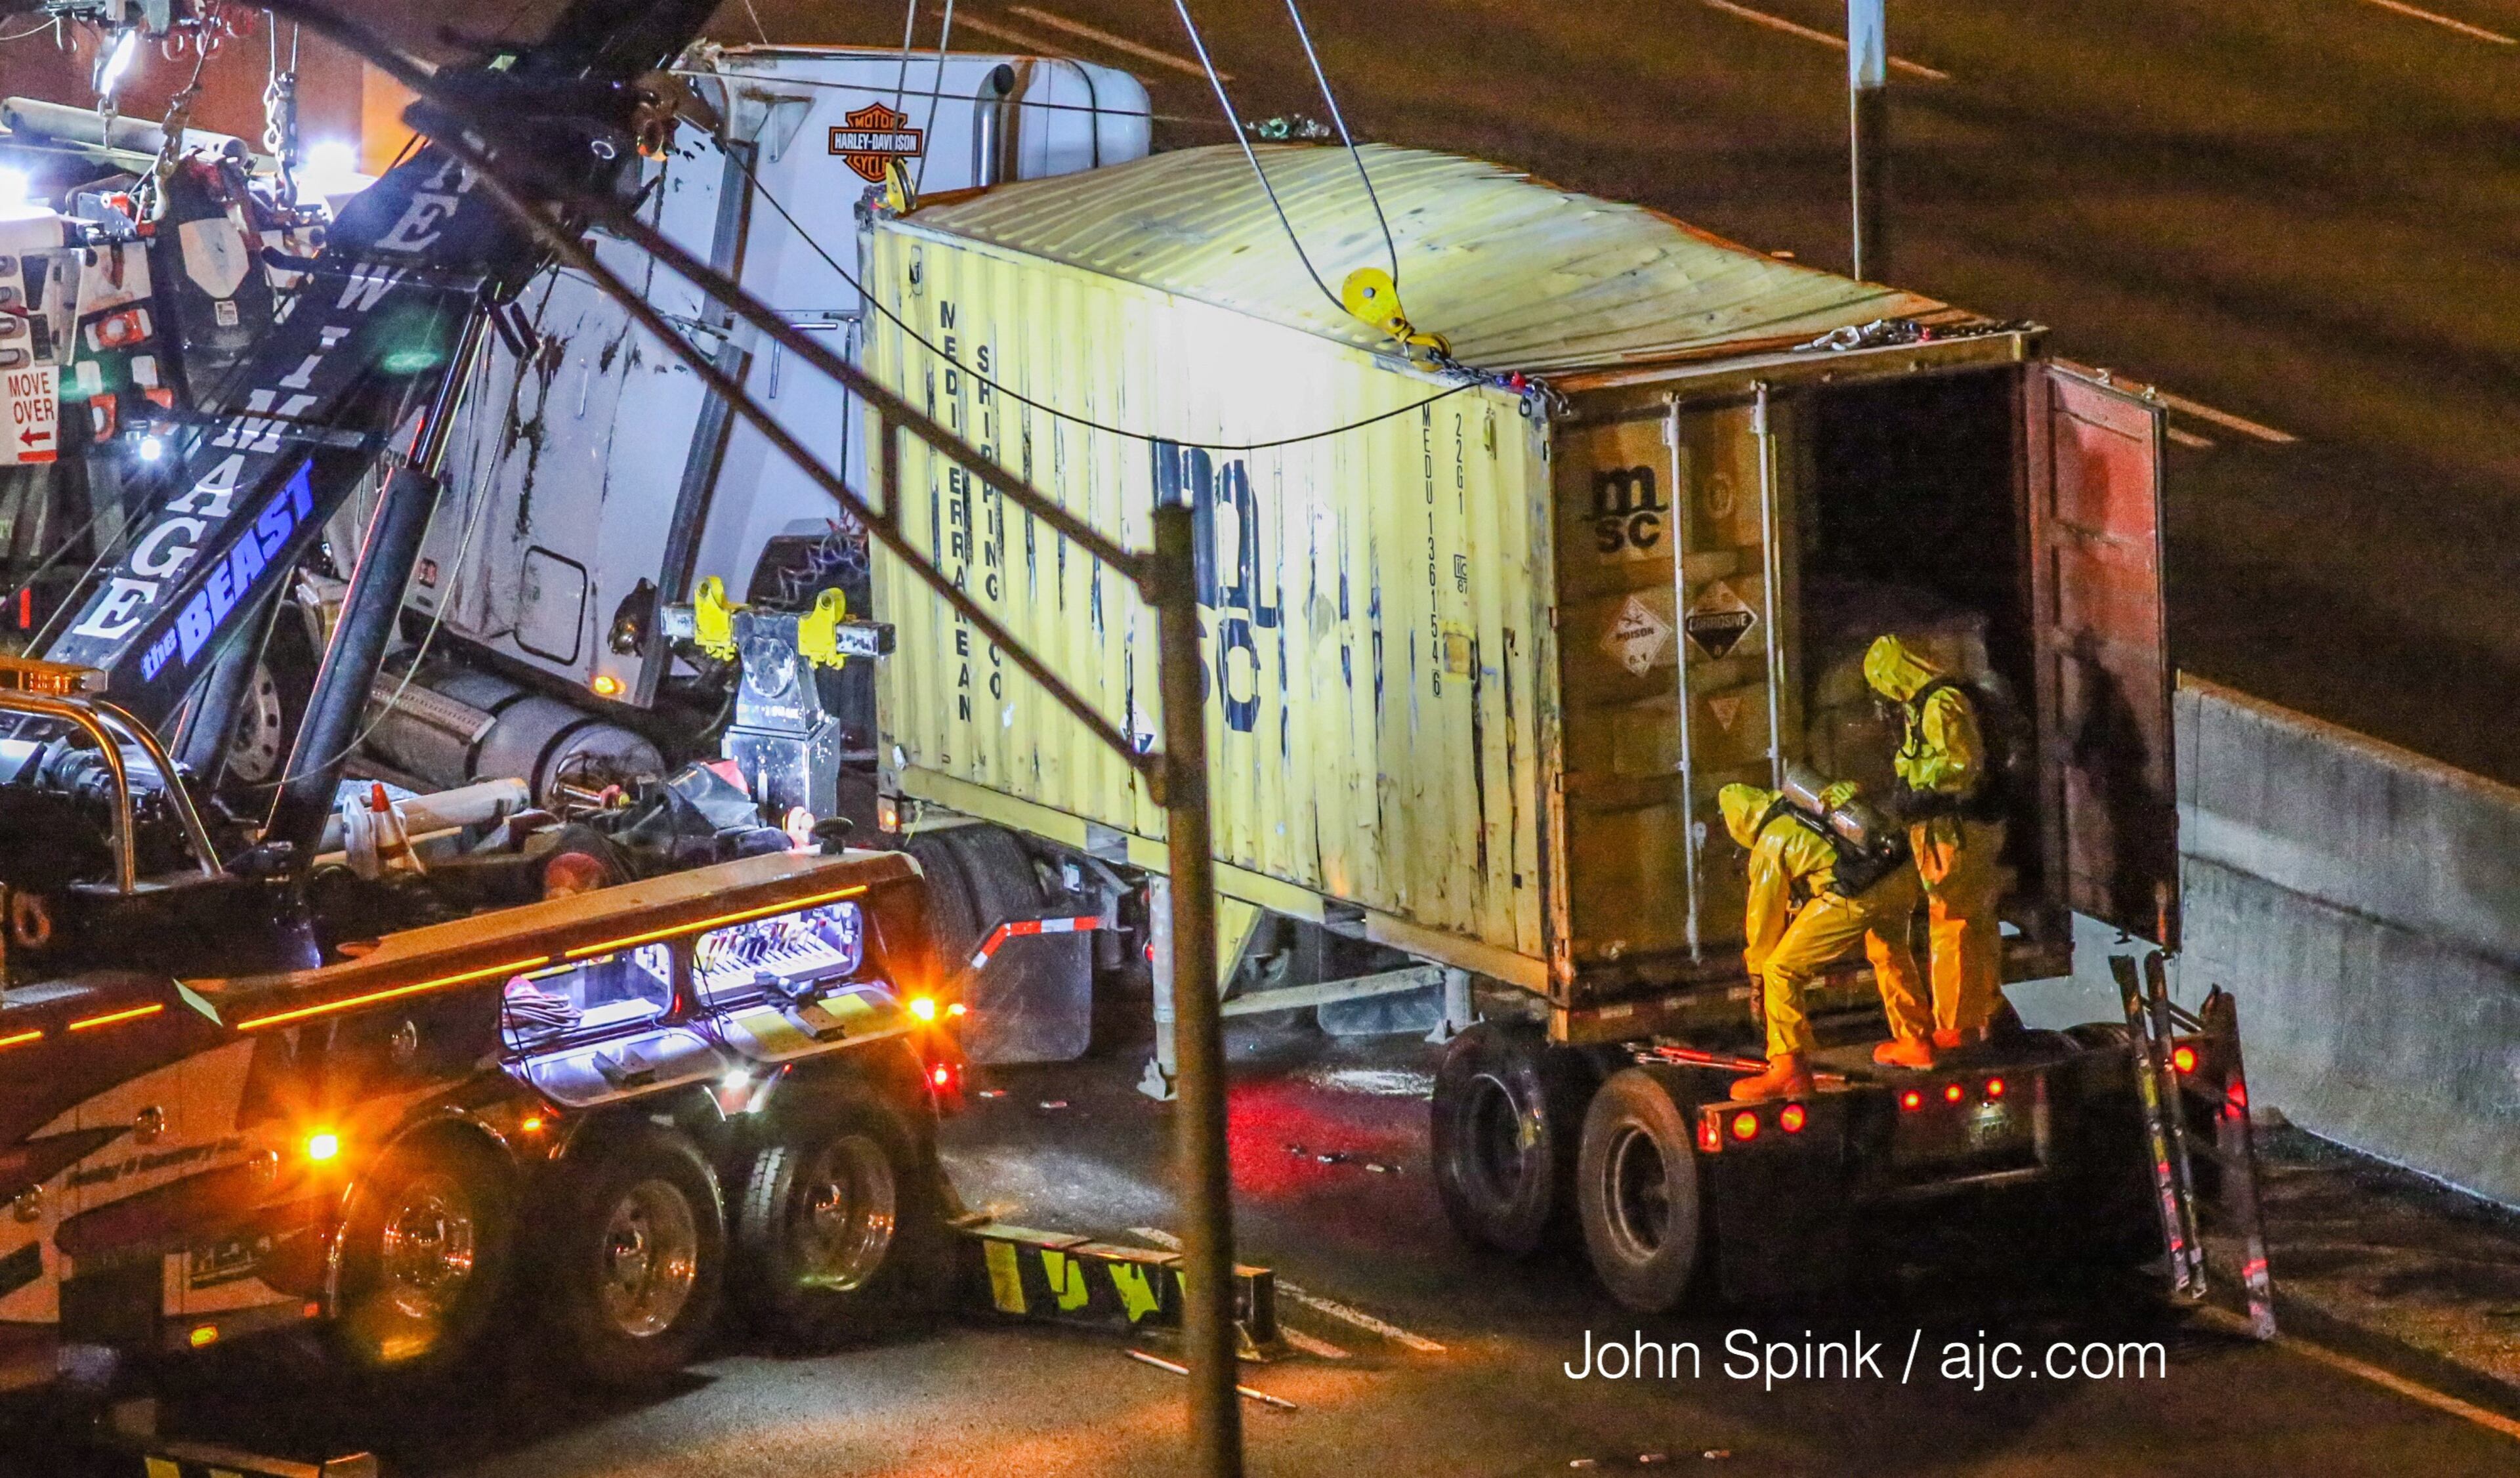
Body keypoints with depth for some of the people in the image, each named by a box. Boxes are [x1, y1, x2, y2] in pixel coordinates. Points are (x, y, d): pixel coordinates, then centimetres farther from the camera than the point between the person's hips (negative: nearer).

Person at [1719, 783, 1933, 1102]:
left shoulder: (1770, 845, 11)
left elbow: (1764, 916, 17)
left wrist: (1758, 975, 31)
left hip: (1854, 896, -7)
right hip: (1902, 874, 8)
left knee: (1780, 970, 3)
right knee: (1889, 953, 36)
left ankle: (1788, 1069, -1)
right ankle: (1917, 1042, 47)